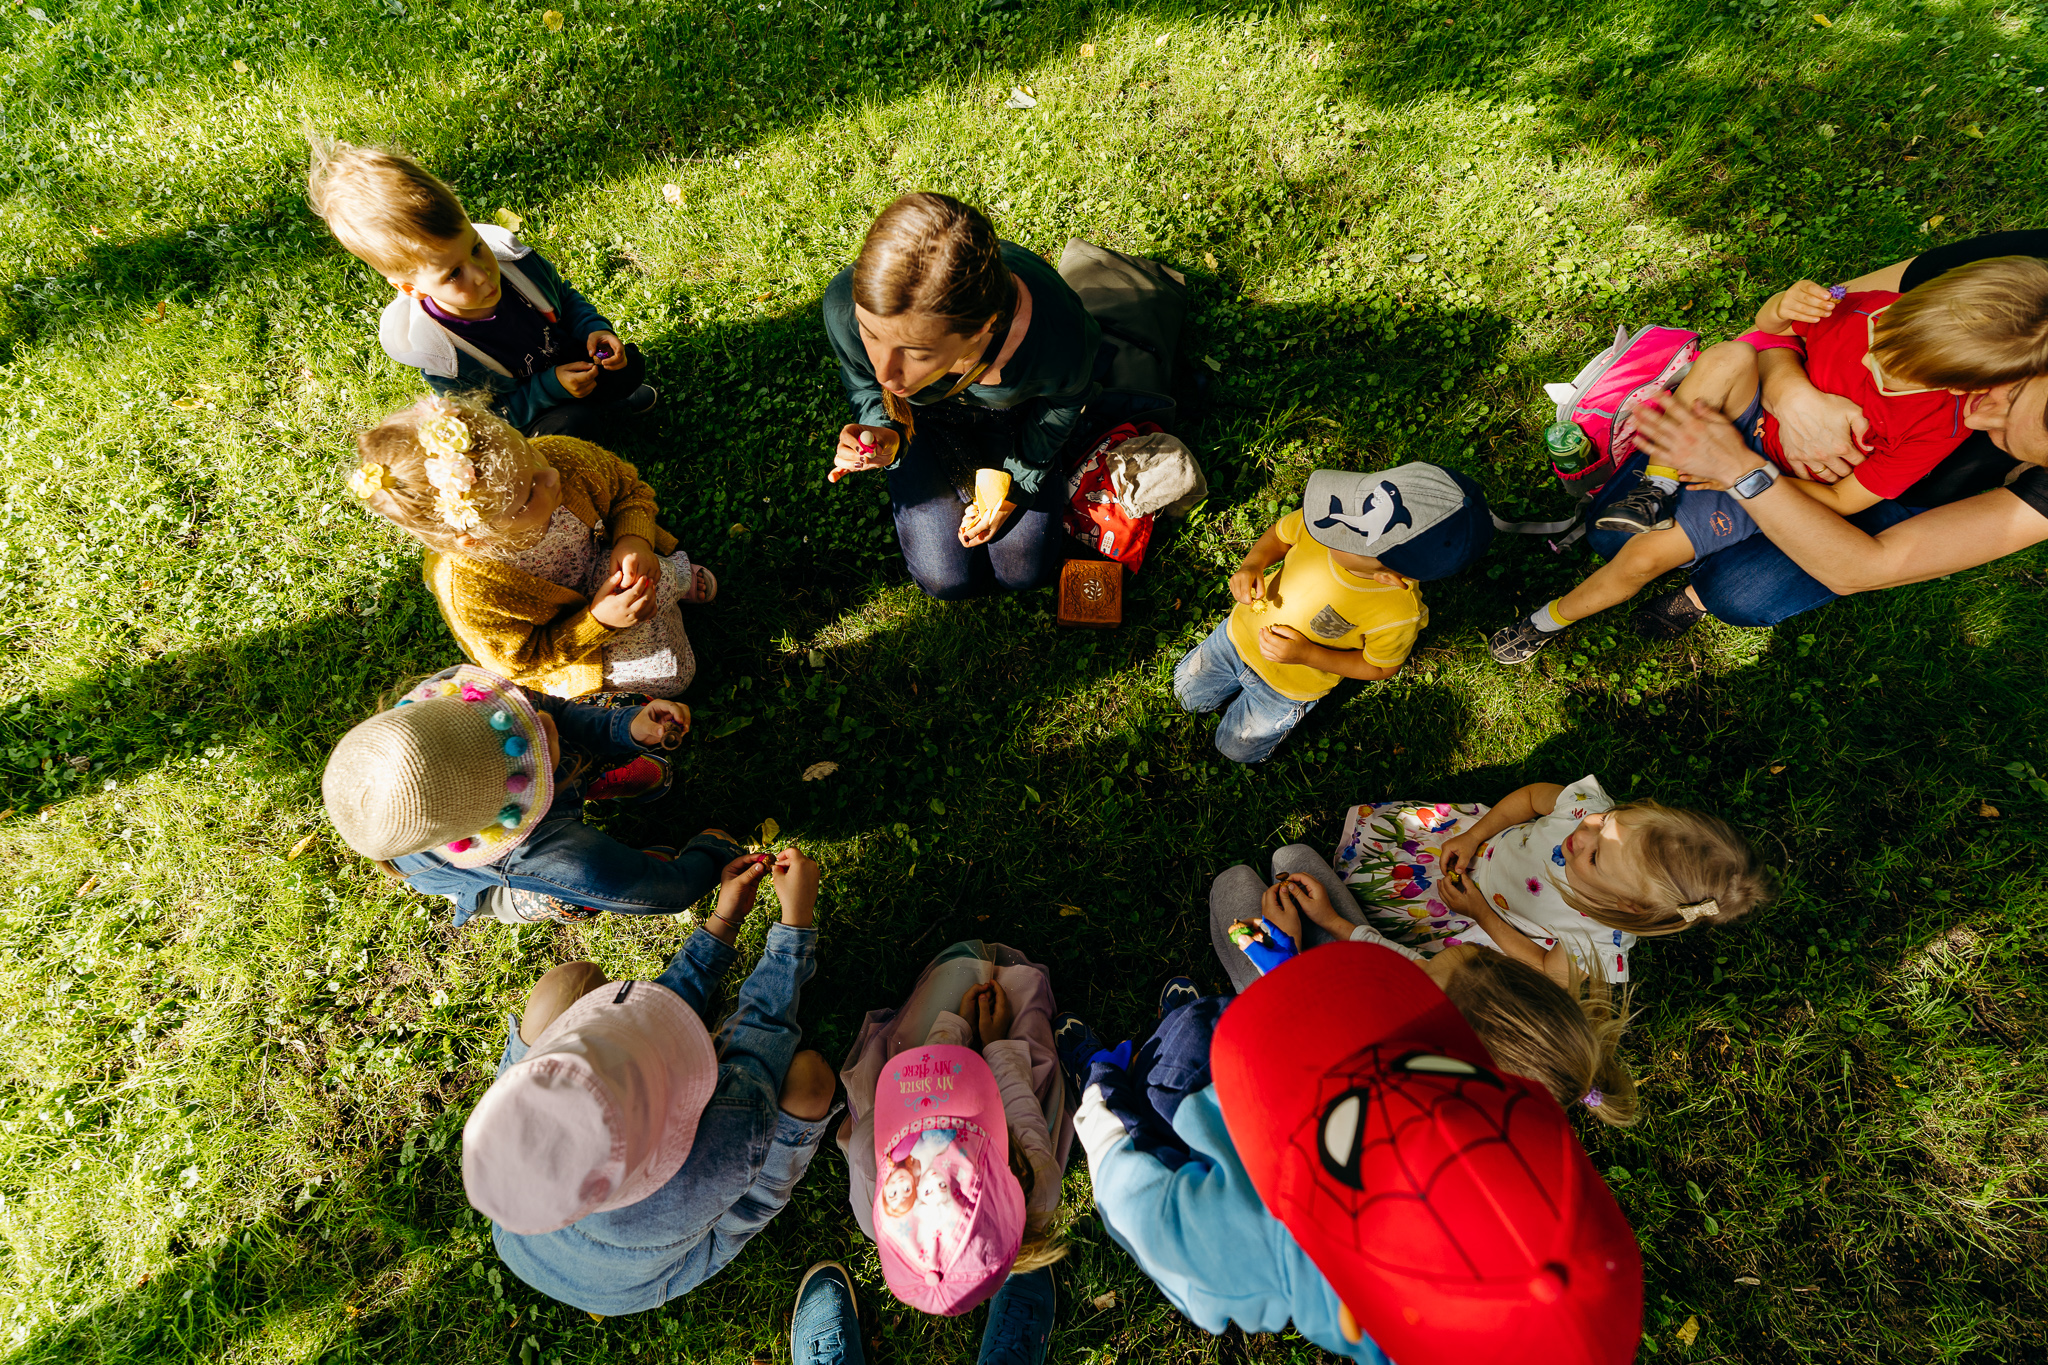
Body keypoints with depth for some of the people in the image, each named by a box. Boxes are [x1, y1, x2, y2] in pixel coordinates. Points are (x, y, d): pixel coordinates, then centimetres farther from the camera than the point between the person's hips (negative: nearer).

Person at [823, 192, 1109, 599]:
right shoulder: (846, 304, -38)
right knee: (946, 579, -1)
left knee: (1024, 571, 4)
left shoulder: (1057, 341, -43)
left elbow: (1064, 401, -15)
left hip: (1013, 411, 0)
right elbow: (862, 382, -11)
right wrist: (885, 433, -33)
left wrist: (1015, 483, -5)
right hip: (922, 414, 1)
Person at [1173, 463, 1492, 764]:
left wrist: (1307, 655, -27)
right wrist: (1253, 563, -28)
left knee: (1236, 748, 17)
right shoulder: (1322, 519, -30)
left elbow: (1381, 667, -16)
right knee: (1187, 693, 21)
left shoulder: (1397, 614, -38)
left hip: (1291, 684, -3)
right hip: (1240, 631, 4)